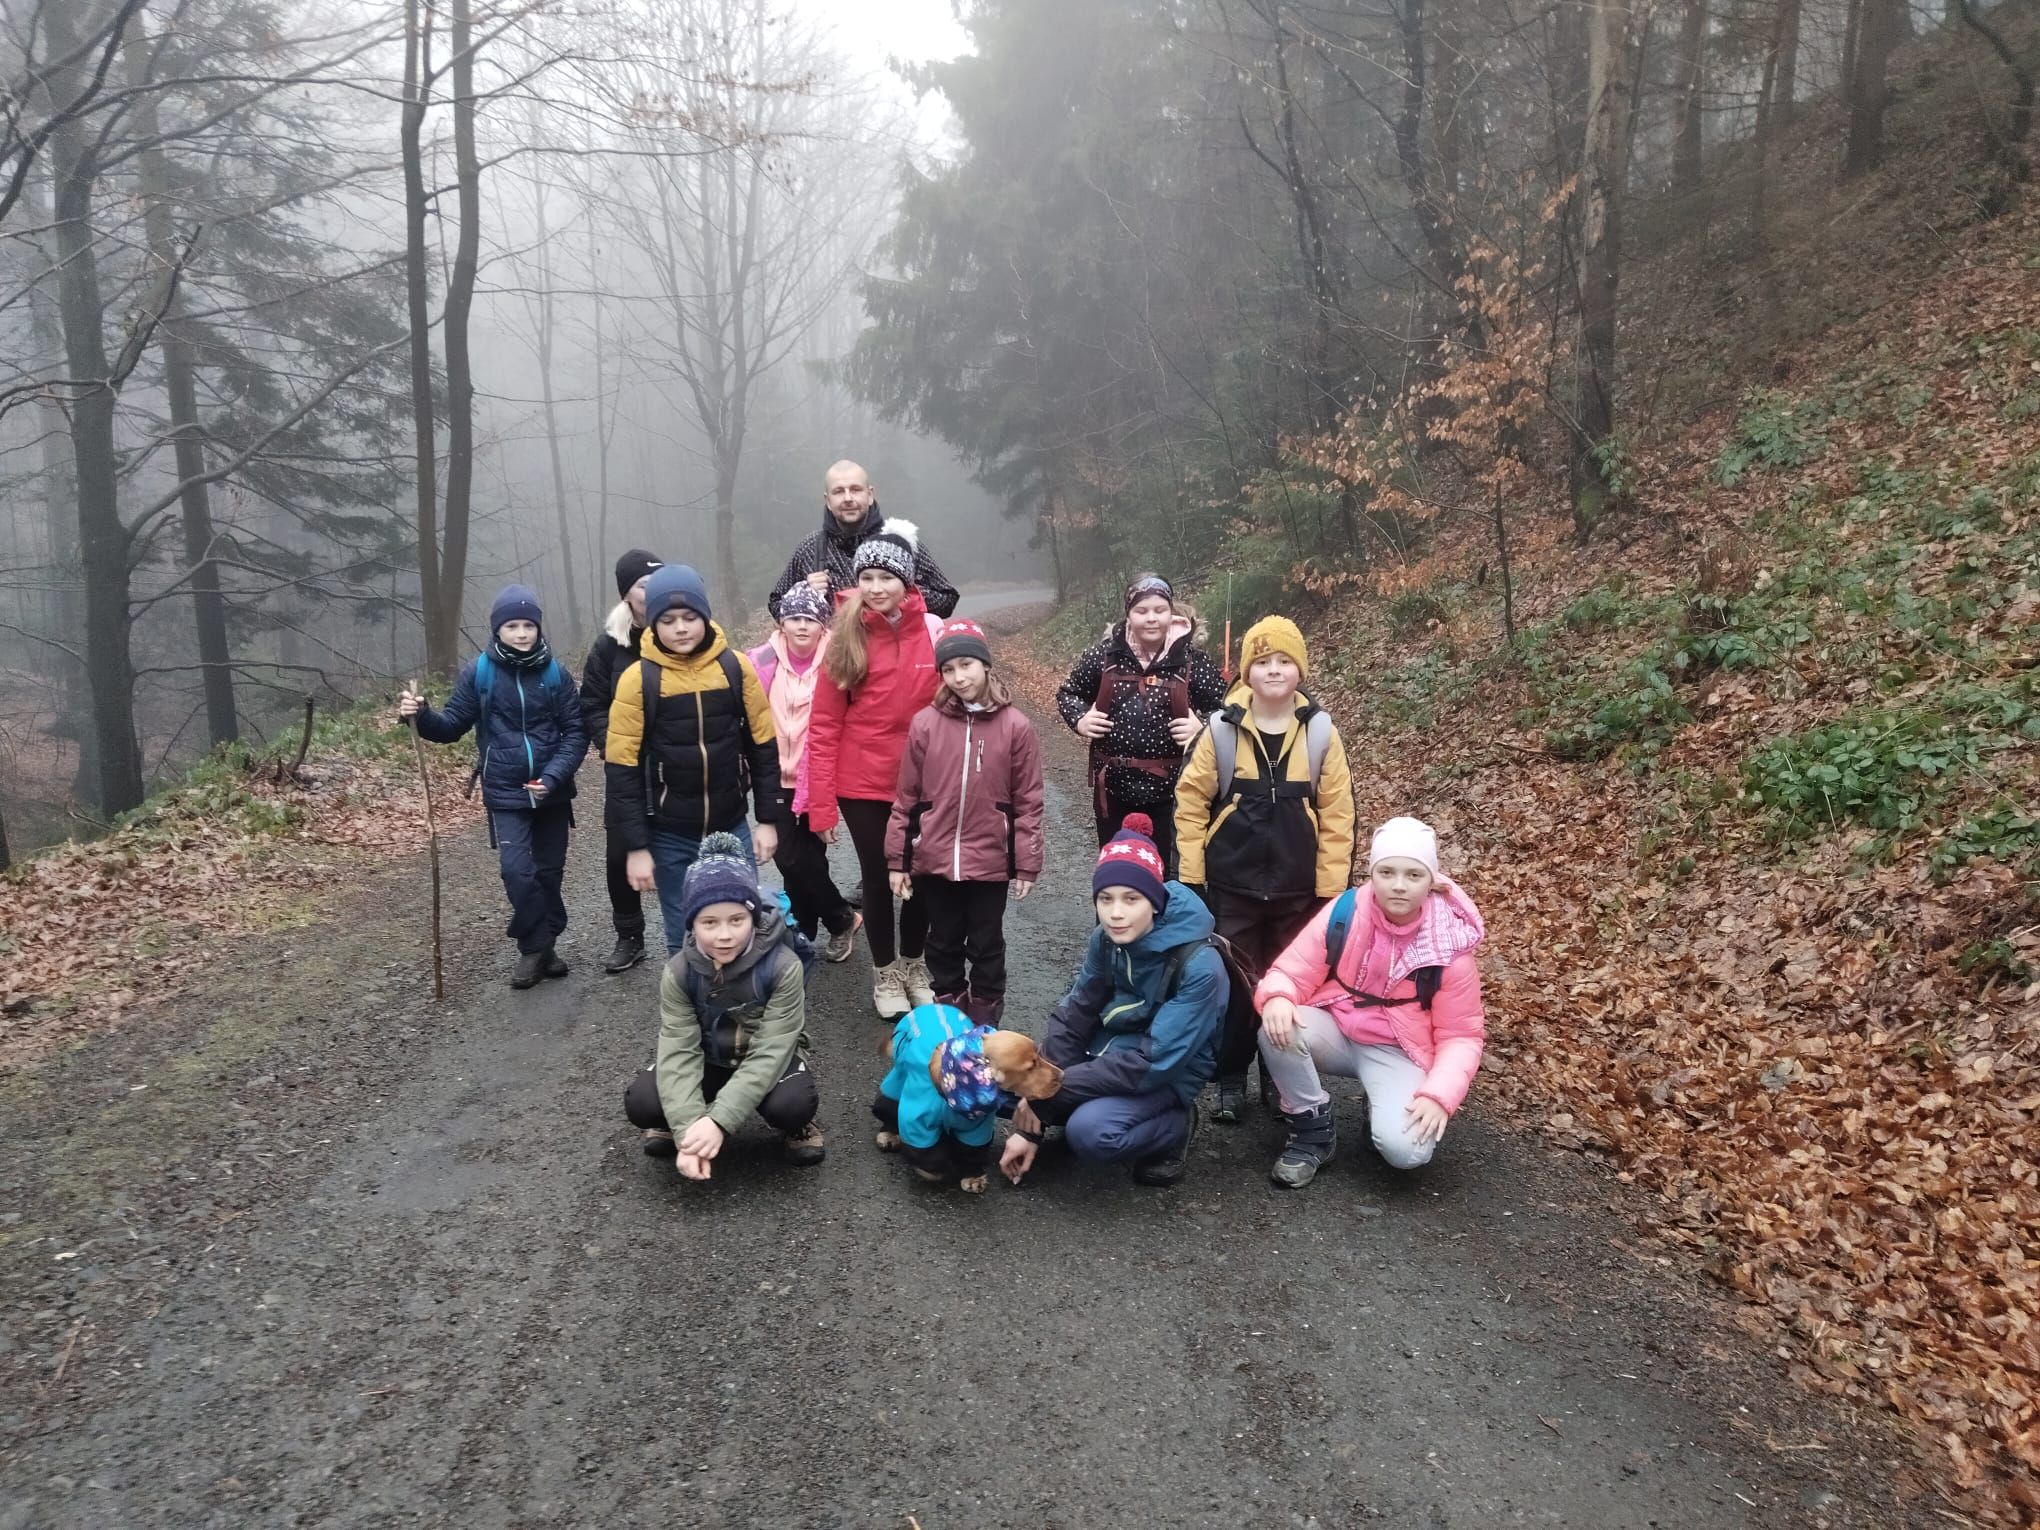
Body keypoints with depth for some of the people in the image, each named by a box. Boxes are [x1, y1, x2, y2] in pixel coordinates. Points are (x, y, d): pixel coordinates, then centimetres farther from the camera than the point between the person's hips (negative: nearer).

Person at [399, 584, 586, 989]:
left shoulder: (554, 673, -4)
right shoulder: (479, 673, -4)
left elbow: (575, 732, -4)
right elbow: (453, 725, 0)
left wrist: (554, 776, -16)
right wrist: (422, 716, -20)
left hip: (552, 791, 1)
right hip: (505, 793, -1)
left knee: (549, 872, 11)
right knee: (517, 872, -12)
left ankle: (543, 944, 26)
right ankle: (536, 947, 6)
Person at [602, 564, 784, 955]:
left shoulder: (736, 668, -4)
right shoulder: (638, 680, -9)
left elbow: (763, 746, 4)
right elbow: (622, 768, -7)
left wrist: (768, 819, 2)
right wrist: (636, 846, -9)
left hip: (731, 828, 1)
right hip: (670, 838, -1)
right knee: (684, 939, 9)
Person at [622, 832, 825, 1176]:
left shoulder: (783, 966, -27)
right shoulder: (678, 973, -17)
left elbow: (769, 1052, -28)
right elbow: (679, 1051, -21)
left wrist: (720, 1121, -36)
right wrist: (688, 1128, -35)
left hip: (769, 1061, -2)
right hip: (709, 1059, 3)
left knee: (792, 1104, -36)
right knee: (641, 1103, -23)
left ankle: (795, 1127, 2)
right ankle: (674, 1119, 13)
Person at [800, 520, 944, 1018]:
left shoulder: (935, 633, -6)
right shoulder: (845, 637, -7)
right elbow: (824, 727, -7)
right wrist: (821, 804, -10)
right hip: (862, 786, -1)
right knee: (879, 879, 11)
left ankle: (915, 966, 37)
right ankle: (885, 973, 32)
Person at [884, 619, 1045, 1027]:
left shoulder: (1015, 725, -7)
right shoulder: (926, 723, -5)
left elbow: (1028, 801, -3)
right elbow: (907, 797, 1)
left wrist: (1027, 865, -3)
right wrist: (898, 859, 2)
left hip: (990, 861, -1)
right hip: (934, 860, 1)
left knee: (986, 944, 14)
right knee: (944, 941, 18)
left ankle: (985, 1016, 32)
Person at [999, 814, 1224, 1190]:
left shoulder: (1199, 967, -28)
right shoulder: (1105, 940, -8)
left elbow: (1153, 1063, -28)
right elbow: (1071, 1021, -8)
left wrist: (1050, 1094, -26)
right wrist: (1032, 1124, -15)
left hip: (1165, 1077, -6)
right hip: (1107, 1056, 6)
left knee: (1089, 1131, -32)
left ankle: (1174, 1126, -4)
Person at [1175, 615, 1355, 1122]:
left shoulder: (1321, 732, -3)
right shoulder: (1221, 729, -6)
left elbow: (1336, 816, -1)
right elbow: (1190, 802, -3)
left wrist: (1331, 888, -3)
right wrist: (1191, 875, -5)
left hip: (1296, 889, 1)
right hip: (1230, 885, -1)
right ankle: (1231, 1082, 22)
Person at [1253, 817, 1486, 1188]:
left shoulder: (1448, 946, -14)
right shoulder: (1344, 912, -12)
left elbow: (1461, 1035, -7)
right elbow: (1292, 972, -8)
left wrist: (1439, 1095, -24)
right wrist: (1277, 998, -33)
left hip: (1397, 1053, -1)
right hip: (1335, 1033, 2)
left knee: (1407, 1149, -27)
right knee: (1277, 1030, -31)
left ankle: (1382, 1108, 11)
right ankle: (1313, 1130, -7)